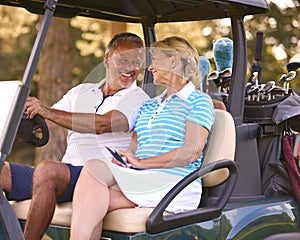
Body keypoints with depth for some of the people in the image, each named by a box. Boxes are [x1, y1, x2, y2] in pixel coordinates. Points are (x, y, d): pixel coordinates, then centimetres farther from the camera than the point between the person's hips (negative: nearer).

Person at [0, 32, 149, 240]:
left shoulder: (139, 100, 3)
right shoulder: (81, 92, 23)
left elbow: (102, 124, -16)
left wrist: (49, 112, -24)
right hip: (63, 174, 6)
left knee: (48, 170, -34)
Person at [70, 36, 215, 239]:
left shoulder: (198, 101, 6)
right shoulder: (148, 106, 31)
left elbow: (192, 152, -8)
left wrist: (142, 163, -12)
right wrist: (120, 161, -2)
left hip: (176, 185, -6)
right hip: (140, 181, 6)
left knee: (95, 168, -27)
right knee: (93, 203, -28)